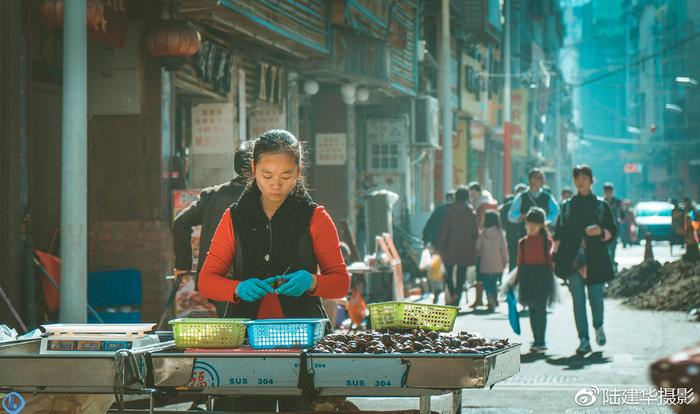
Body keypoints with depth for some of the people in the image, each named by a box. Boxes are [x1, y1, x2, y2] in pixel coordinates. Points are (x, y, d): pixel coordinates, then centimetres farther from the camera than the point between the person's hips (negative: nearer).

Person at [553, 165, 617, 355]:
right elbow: (559, 233, 11)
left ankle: (598, 327, 28)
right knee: (578, 300, -3)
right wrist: (556, 257, 4)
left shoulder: (601, 206, 8)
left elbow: (612, 231, 7)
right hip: (573, 260, 1)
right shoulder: (567, 206, 11)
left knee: (596, 297, -1)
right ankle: (584, 340, -1)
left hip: (595, 259, -1)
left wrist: (601, 232, -13)